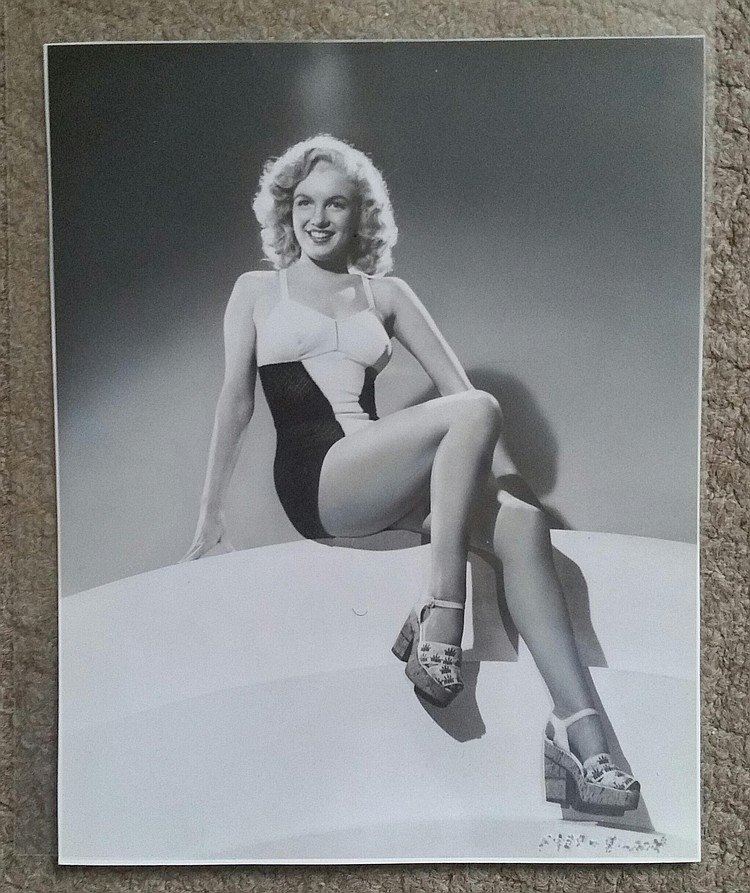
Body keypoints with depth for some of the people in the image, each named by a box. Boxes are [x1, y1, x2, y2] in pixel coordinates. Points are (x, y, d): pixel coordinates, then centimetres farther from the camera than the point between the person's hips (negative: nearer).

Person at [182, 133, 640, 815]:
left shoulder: (386, 292, 21)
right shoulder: (256, 290, 16)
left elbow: (454, 382, 13)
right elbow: (236, 400, 7)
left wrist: (489, 463, -2)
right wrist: (211, 512, 1)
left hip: (384, 482, 4)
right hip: (314, 478, -3)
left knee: (522, 525, -24)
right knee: (477, 411, -27)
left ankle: (581, 736, -26)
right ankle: (442, 616, -26)